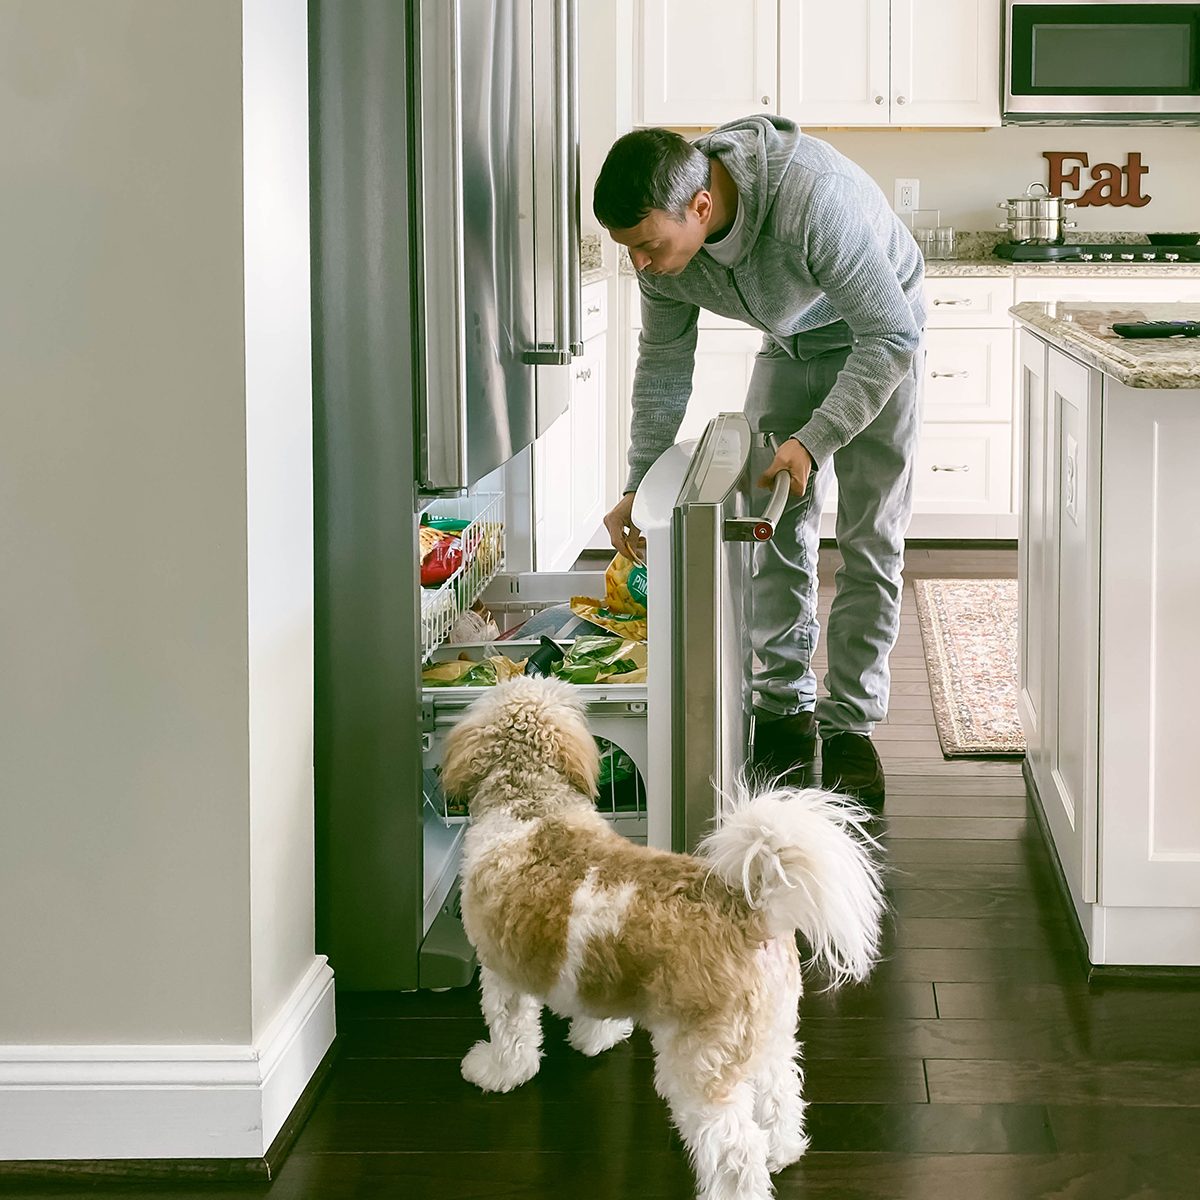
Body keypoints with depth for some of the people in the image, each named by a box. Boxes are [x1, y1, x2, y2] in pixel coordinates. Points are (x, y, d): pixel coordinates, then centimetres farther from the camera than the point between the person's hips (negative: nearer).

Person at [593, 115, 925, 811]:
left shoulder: (815, 198, -43)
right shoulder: (663, 234, -22)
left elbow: (890, 337, -36)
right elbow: (663, 364, -6)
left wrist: (814, 442, -40)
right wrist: (640, 489, -10)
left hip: (880, 340, -5)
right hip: (790, 343, 5)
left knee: (871, 539, -6)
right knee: (778, 530, 1)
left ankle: (851, 722, 0)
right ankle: (786, 708, 11)